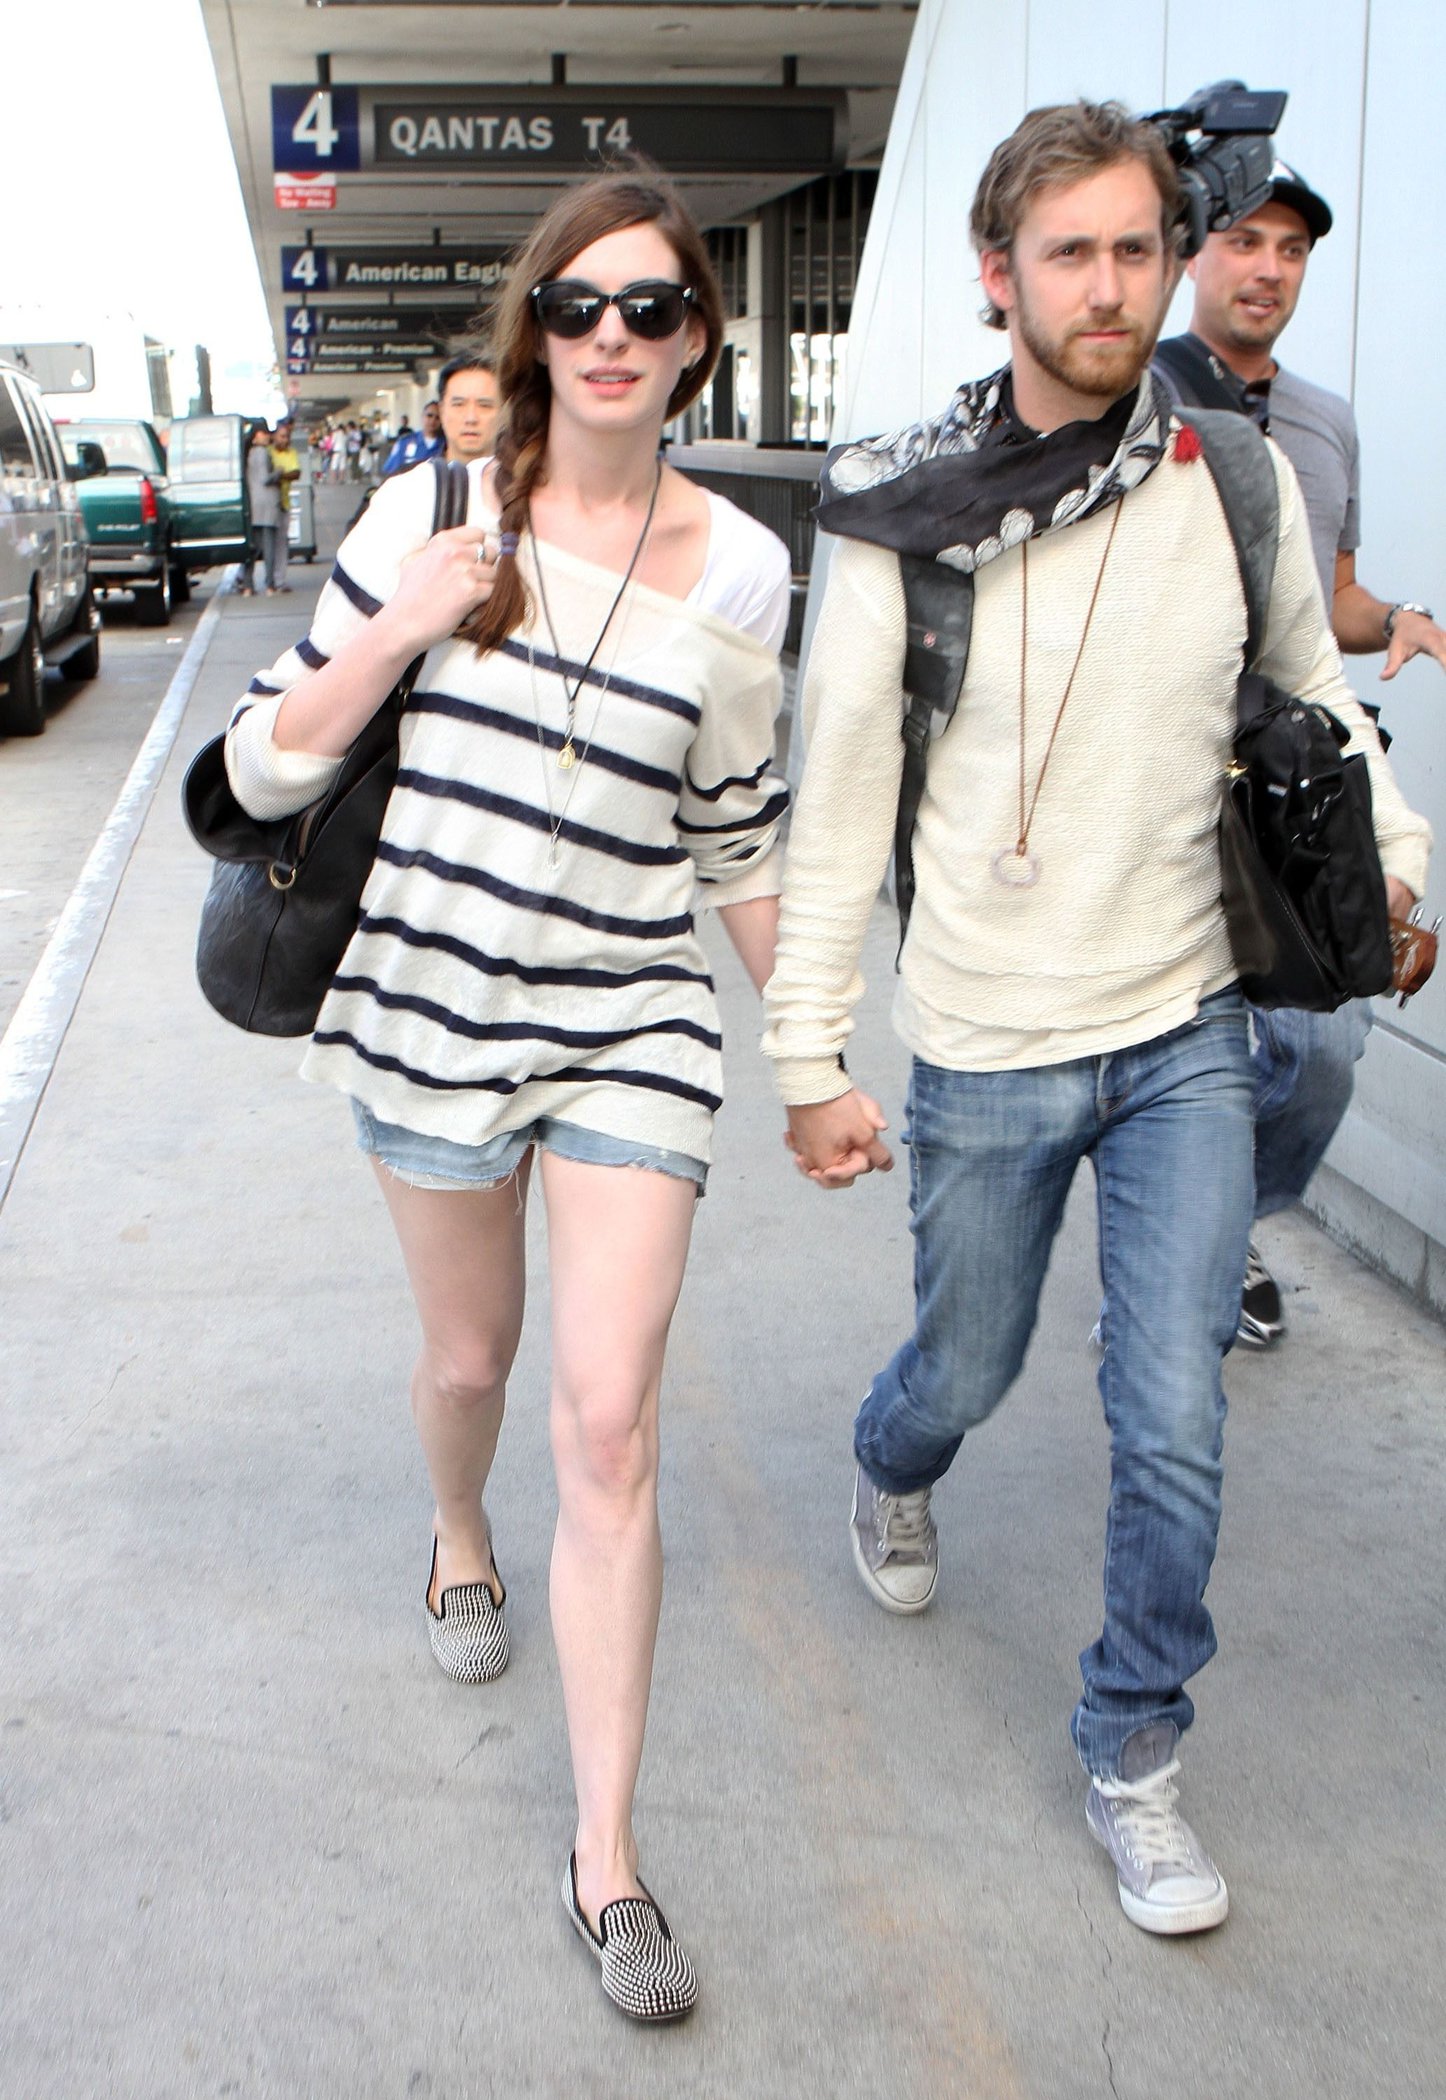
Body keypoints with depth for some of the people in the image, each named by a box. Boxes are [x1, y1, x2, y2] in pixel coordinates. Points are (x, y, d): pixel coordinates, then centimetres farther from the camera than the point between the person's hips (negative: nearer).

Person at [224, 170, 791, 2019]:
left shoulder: (738, 570, -1)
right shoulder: (429, 513, -3)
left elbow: (741, 844, 7)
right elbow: (265, 770, -2)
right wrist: (398, 633, -17)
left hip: (632, 1033, -1)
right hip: (429, 1011, 1)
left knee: (610, 1421, -6)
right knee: (471, 1353, 20)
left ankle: (605, 1856, 5)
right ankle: (459, 1541, 56)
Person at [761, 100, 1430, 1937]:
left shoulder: (1234, 476, -5)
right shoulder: (903, 521, -11)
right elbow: (840, 802, -7)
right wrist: (811, 1057, -6)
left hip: (1187, 1033, 2)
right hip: (985, 1051, -1)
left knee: (1173, 1423, 1)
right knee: (965, 1369, 17)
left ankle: (1133, 1751, 23)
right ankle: (891, 1467, 55)